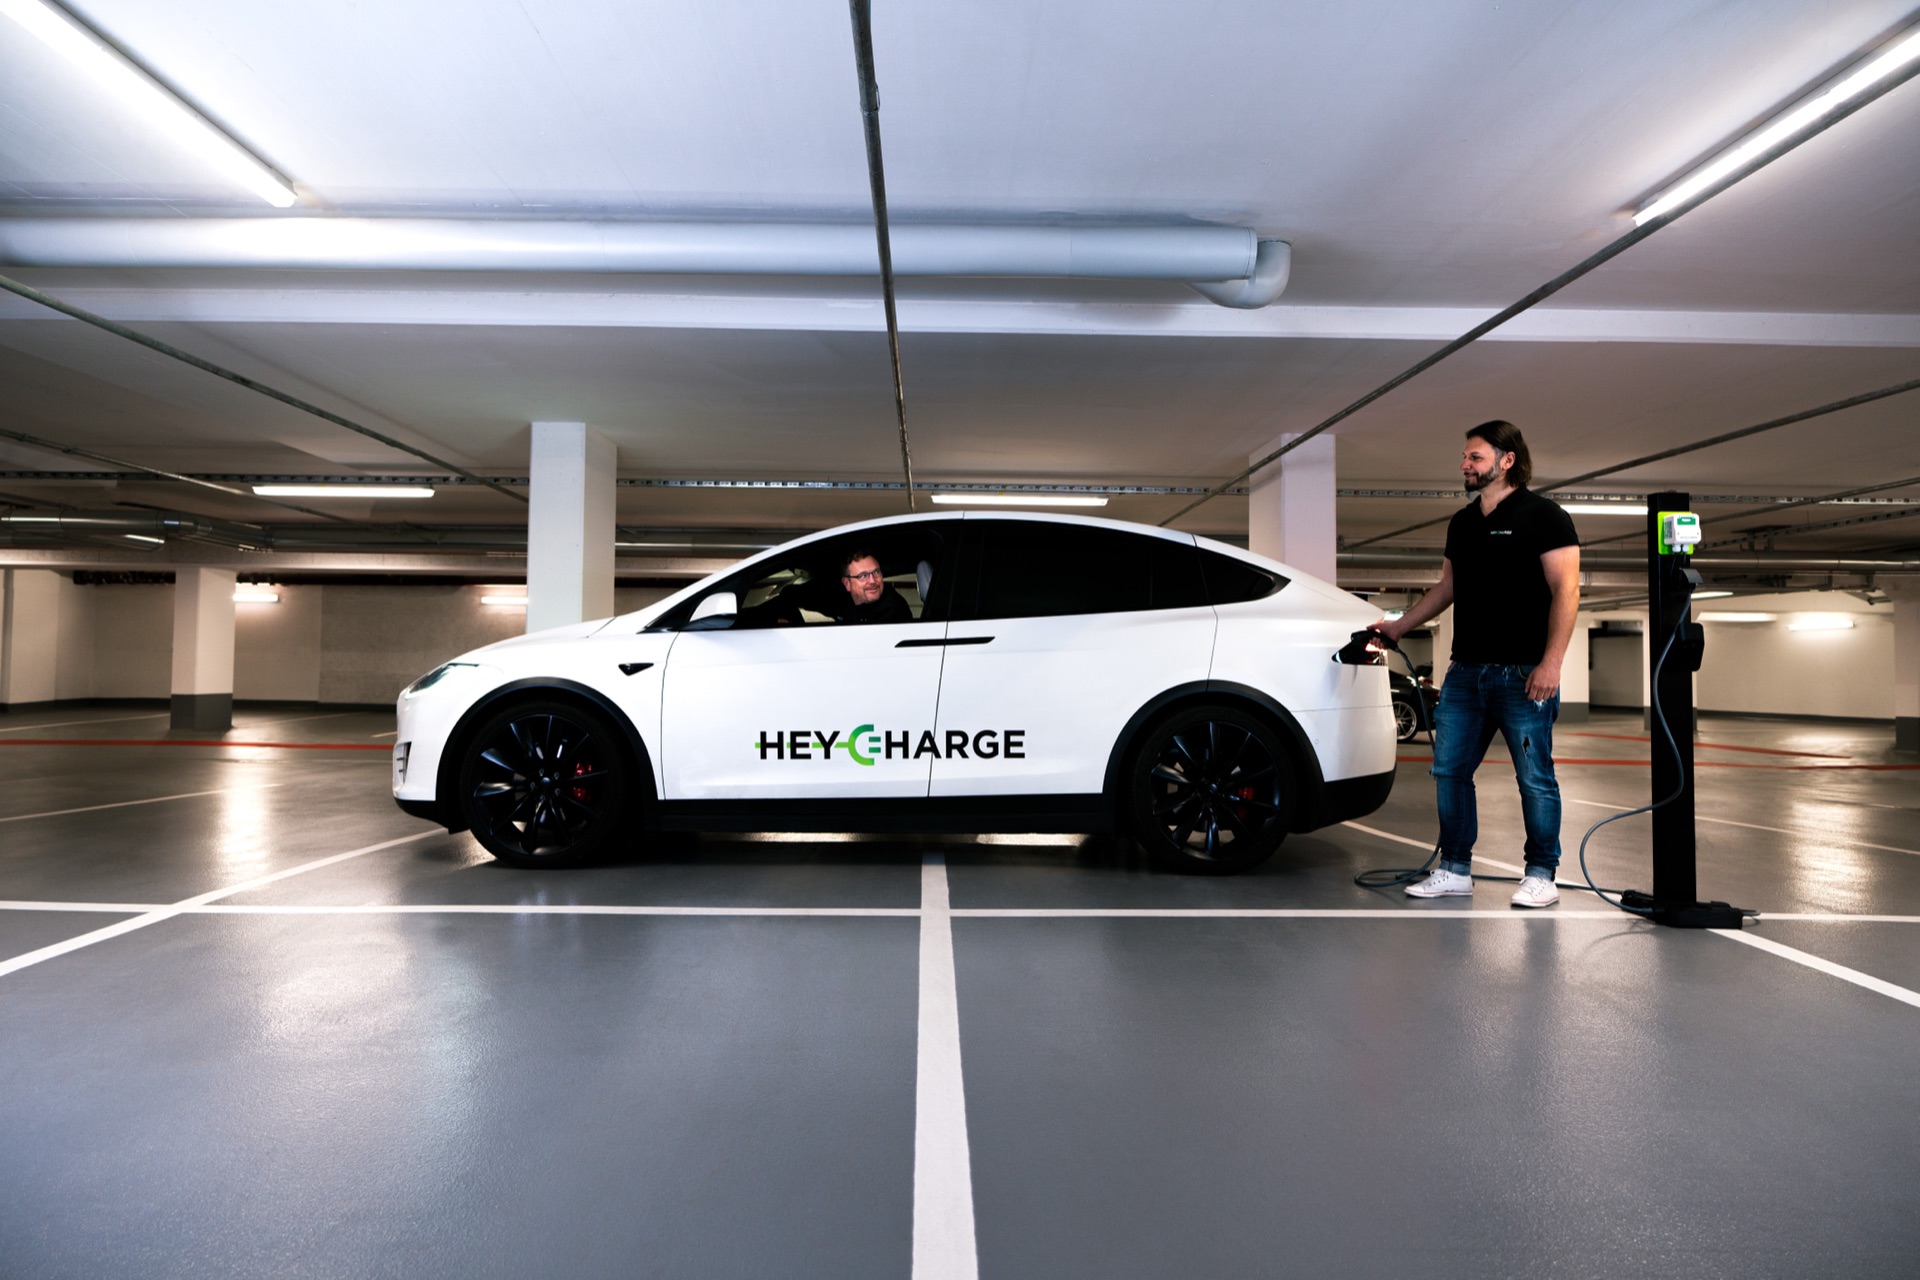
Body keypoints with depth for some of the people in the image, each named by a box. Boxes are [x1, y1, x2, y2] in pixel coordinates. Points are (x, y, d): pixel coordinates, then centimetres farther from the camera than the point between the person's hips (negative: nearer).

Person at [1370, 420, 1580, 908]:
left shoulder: (1542, 516, -4)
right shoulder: (1462, 523, 17)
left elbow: (1565, 590, -10)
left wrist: (1551, 662, -18)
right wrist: (1399, 626, 23)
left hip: (1523, 674, -7)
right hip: (1465, 671, 7)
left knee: (1534, 778, 0)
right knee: (1449, 771, 7)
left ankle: (1541, 876, 12)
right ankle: (1455, 870, 17)